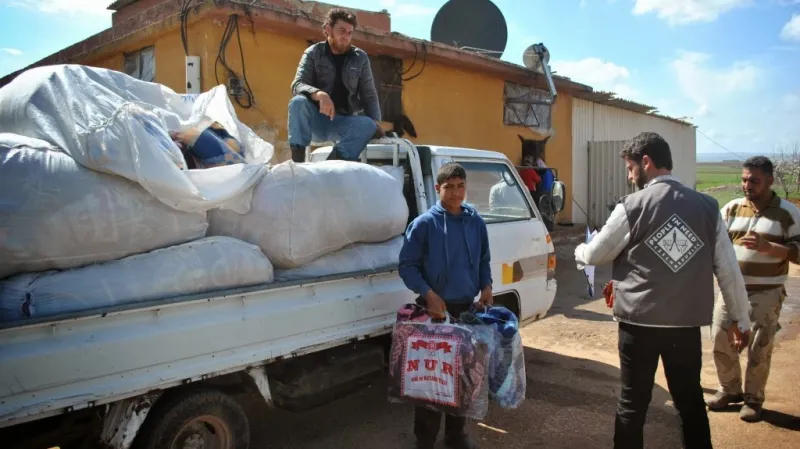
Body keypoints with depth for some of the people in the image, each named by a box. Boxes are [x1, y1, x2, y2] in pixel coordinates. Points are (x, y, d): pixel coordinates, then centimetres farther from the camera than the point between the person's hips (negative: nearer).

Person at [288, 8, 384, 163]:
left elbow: (369, 95, 8)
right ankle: (297, 160, -30)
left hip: (343, 121, 1)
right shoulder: (313, 53, 0)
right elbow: (297, 85, -12)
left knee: (368, 125, -29)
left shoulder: (360, 58, 6)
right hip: (317, 119, -1)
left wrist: (376, 121, -12)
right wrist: (319, 94, -35)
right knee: (298, 102, -32)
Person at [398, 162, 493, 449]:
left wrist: (486, 287, -1)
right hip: (436, 308, -4)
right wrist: (429, 295, -19)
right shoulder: (424, 224, -10)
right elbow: (407, 266, -9)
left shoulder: (476, 221, 3)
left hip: (467, 307, 5)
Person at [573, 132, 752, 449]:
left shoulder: (633, 206, -9)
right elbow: (728, 268, 6)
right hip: (688, 323, 4)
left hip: (640, 322, -3)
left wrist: (579, 251, 24)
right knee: (691, 401, 17)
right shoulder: (707, 206, 2)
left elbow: (594, 255, 1)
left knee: (633, 402, 10)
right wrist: (740, 318, 16)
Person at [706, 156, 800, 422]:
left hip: (766, 293, -3)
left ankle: (753, 399, 23)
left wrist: (767, 247, -23)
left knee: (758, 349, 4)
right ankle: (730, 390, 28)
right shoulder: (732, 208, 3)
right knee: (721, 341, 8)